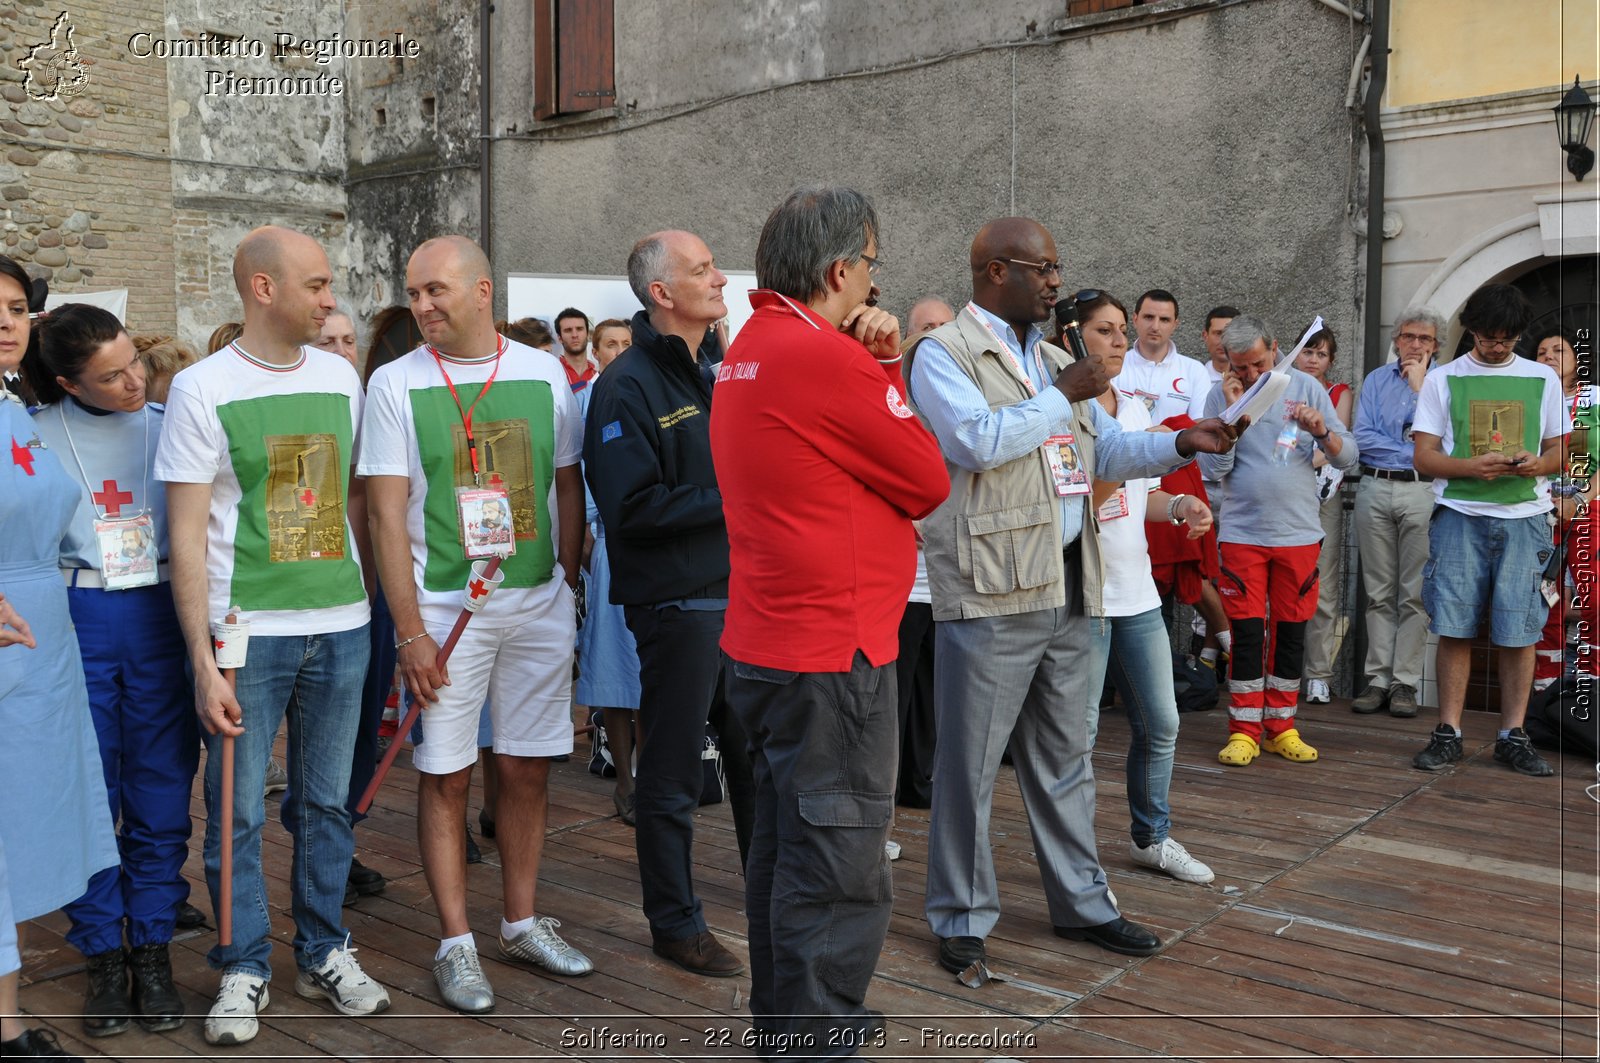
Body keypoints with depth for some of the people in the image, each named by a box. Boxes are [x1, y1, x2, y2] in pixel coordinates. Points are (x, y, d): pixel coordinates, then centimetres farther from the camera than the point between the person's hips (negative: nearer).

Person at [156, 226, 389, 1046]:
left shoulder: (341, 377, 8)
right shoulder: (202, 388, -5)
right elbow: (187, 535, -7)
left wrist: (375, 604, 11)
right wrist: (203, 661, -11)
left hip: (341, 626, 4)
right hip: (246, 633, -3)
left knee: (325, 803, 12)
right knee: (237, 811, 5)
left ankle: (324, 953, 27)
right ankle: (244, 968, 22)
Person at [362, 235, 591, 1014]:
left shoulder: (543, 374, 3)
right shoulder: (395, 383, -3)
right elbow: (388, 513, -6)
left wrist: (568, 586, 4)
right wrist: (410, 629, -11)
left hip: (539, 601, 3)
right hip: (445, 604, -2)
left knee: (528, 769, 10)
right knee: (445, 777, 3)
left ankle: (522, 922, 26)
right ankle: (455, 942, 17)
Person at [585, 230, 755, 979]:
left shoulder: (715, 376, 15)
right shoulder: (627, 386, -12)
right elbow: (632, 506, -21)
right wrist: (726, 501, -17)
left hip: (741, 594, 8)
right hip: (676, 602, -8)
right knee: (673, 773, 5)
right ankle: (674, 923, 21)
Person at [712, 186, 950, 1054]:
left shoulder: (746, 350, 13)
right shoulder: (826, 357, -18)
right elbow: (928, 483, -9)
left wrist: (876, 360, 2)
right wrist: (882, 366, 2)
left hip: (762, 646, 10)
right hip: (832, 654, -10)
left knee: (784, 844, 20)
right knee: (837, 870, 0)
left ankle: (783, 1021, 33)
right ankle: (817, 1039, 11)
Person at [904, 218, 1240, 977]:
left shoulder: (1050, 358, 18)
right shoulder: (943, 353, -6)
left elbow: (1107, 450, 20)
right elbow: (977, 440, -22)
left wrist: (1181, 445, 3)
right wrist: (1065, 396, -12)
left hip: (1068, 588, 8)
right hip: (990, 592, -7)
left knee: (1064, 759, 18)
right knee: (970, 765, 3)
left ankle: (1081, 902, 31)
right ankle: (962, 919, 17)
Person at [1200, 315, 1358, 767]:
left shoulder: (1306, 388, 2)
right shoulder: (1220, 396, 0)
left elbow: (1348, 456, 0)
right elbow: (1212, 468, -9)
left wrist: (1321, 431, -19)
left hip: (1298, 532, 1)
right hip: (1243, 532, -1)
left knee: (1291, 629, 7)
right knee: (1247, 631, -1)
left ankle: (1280, 727, 18)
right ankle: (1244, 730, 8)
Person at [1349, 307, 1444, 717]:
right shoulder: (1376, 380, 14)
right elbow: (1363, 437, 3)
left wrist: (1419, 386, -7)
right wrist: (1411, 449, -4)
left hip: (1422, 491, -2)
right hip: (1375, 487, 3)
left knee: (1415, 594, -2)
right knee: (1379, 591, 5)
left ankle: (1405, 682, 3)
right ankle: (1378, 679, 9)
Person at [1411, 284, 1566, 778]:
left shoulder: (1543, 379, 13)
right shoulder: (1443, 380, 8)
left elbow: (1560, 451, 13)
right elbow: (1424, 457, 3)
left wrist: (1537, 463, -10)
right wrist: (1471, 466, -16)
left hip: (1523, 517, 1)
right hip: (1459, 514, -1)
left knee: (1519, 630, -1)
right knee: (1454, 627, -4)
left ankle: (1513, 736, 10)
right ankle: (1448, 733, 5)